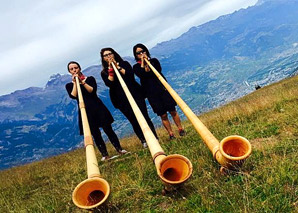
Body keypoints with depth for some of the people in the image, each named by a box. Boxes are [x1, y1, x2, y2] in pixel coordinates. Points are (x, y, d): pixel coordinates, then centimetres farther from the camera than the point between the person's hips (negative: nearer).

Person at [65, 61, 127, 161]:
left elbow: (92, 90, -10)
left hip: (97, 107, 0)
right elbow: (73, 96, -10)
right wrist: (75, 83, -10)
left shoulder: (90, 79, 8)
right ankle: (104, 154, 9)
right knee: (95, 134, 1)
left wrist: (82, 81, -13)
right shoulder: (69, 85, 9)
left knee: (108, 129, -2)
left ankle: (119, 149, 8)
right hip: (85, 111, 0)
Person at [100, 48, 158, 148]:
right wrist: (111, 70, -8)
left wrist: (118, 67, -8)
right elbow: (109, 84, -8)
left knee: (144, 116, -5)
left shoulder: (124, 64, 11)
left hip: (135, 94, 0)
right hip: (122, 100, 0)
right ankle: (143, 141, 7)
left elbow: (131, 75, -7)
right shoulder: (104, 72, 10)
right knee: (134, 120, -2)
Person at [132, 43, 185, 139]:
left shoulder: (154, 60, 10)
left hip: (163, 88, 1)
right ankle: (171, 134, 10)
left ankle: (181, 129, 14)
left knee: (173, 111, 3)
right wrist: (142, 63, -9)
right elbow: (142, 75, -15)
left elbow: (158, 70, -10)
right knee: (163, 115, 1)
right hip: (152, 93, -1)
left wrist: (148, 60, -8)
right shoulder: (136, 67, 5)